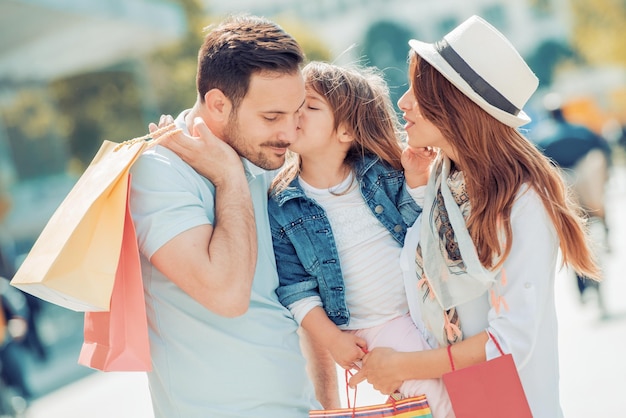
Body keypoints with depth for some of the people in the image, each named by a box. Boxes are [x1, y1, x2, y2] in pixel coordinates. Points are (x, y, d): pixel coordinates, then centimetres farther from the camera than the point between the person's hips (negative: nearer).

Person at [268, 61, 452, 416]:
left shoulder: (382, 173, -6)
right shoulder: (281, 207, -9)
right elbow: (294, 287, -5)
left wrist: (416, 183, -14)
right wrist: (332, 339, -8)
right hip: (379, 331, -3)